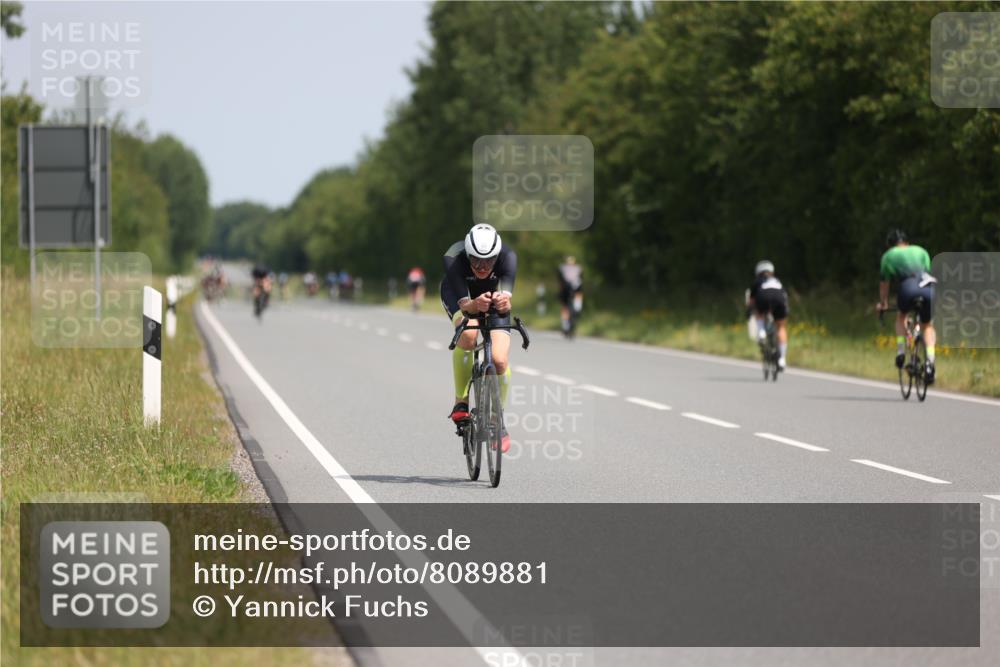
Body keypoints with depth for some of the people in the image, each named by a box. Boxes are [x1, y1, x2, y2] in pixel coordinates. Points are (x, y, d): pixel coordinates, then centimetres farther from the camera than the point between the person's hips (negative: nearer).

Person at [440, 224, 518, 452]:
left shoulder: (508, 257, -36)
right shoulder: (454, 259, -38)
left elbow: (506, 299, -45)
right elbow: (463, 304, -43)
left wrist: (504, 302, -68)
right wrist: (474, 305, -66)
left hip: (493, 295, 1)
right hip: (459, 294, -1)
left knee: (499, 360, -16)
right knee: (468, 334, -35)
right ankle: (461, 403, -17)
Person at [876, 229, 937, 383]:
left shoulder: (889, 255, 28)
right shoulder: (920, 251, 34)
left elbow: (884, 283, 34)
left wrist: (883, 303, 48)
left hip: (908, 288, -2)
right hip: (929, 287, 2)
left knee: (901, 317, 30)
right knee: (928, 325, 22)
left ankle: (901, 351, 13)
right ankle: (930, 359, 0)